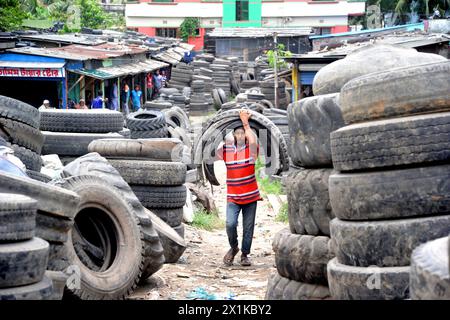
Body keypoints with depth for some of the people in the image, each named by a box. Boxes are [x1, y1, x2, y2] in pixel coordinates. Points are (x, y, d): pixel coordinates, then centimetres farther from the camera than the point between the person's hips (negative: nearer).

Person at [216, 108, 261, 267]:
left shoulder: (250, 148, -2)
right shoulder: (226, 149, 5)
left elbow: (253, 140, -24)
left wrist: (245, 122, -23)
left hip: (250, 196, -1)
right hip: (233, 197, 1)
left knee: (248, 227, 4)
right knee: (230, 224, -15)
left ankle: (245, 255, 19)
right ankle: (233, 248, 11)